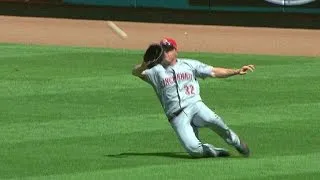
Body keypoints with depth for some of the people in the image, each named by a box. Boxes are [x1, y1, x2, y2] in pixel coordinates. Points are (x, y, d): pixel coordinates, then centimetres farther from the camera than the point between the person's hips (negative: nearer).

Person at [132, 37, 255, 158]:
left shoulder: (189, 64, 17)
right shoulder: (156, 70, 10)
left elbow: (214, 72, 16)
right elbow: (135, 72, -5)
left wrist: (237, 71, 5)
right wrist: (143, 66, -28)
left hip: (195, 105, 1)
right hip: (177, 116, -1)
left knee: (211, 119, -35)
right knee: (193, 149, -26)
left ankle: (236, 143, -10)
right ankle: (215, 151, 6)